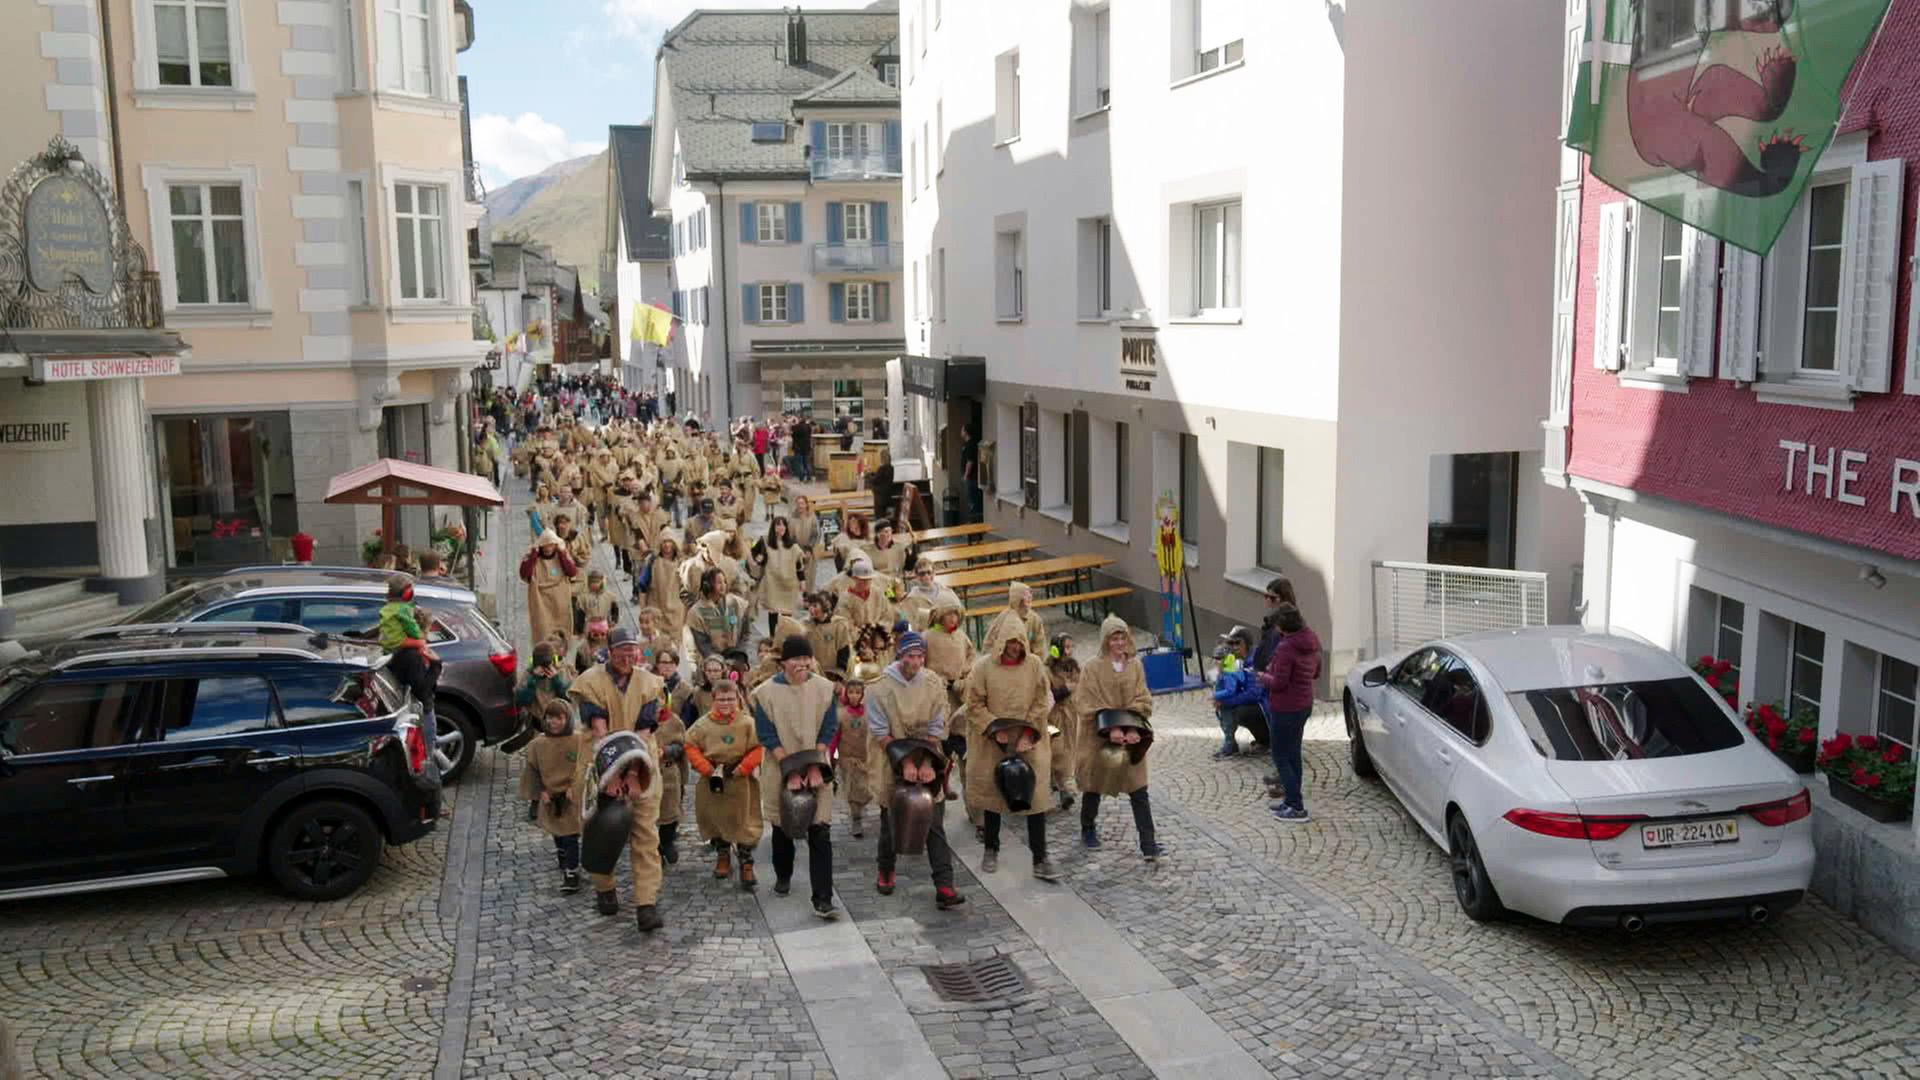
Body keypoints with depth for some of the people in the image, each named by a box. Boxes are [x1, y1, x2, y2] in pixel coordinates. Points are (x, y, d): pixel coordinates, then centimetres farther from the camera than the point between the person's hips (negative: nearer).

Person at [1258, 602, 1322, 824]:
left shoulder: (1285, 647, -24)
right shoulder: (1311, 642, 4)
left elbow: (1279, 683, -24)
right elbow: (1315, 673, 16)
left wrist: (1264, 677, -3)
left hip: (1286, 708, -9)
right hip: (1305, 704, 9)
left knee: (1281, 756, 1)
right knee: (1293, 753, 19)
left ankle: (1297, 808, 0)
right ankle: (1292, 799, 29)